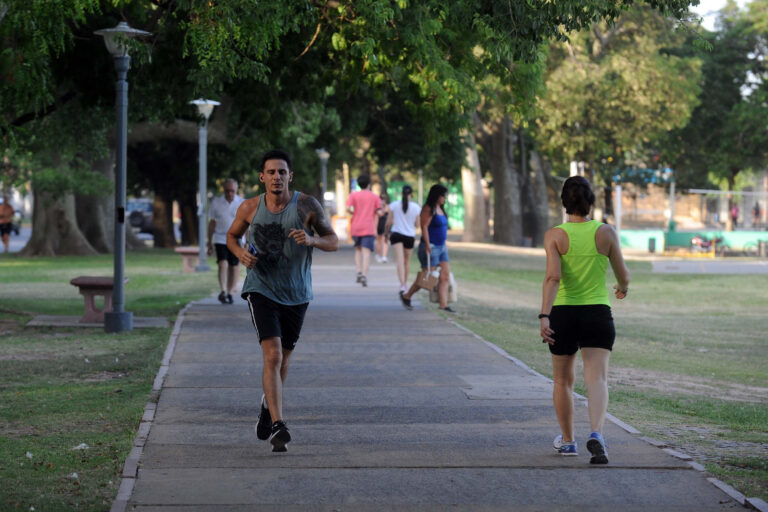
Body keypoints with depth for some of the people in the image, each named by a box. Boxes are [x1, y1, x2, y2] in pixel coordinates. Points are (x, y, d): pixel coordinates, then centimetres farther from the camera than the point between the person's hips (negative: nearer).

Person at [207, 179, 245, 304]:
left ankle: (229, 293, 14)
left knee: (234, 268, 3)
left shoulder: (243, 204, 0)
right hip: (220, 240, 0)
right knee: (223, 264, -18)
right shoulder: (216, 203, 3)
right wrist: (210, 243, 9)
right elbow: (212, 223, 10)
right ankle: (223, 292, -25)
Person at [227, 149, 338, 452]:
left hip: (296, 295, 2)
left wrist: (312, 240, -23)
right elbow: (232, 235, 14)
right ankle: (277, 426, -22)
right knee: (272, 355, -19)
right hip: (261, 290, -2)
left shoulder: (307, 206, -6)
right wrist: (240, 253, -8)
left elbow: (334, 241, -1)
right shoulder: (250, 208, -4)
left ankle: (269, 404, 47)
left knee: (283, 358, 17)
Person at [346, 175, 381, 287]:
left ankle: (359, 272, 2)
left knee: (358, 249, 20)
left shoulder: (353, 195, 4)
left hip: (356, 227, 2)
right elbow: (380, 212, -2)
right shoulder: (375, 196, 4)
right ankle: (364, 275, -23)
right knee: (366, 252, -8)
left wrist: (353, 213, 9)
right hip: (369, 229, -2)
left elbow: (348, 208, -11)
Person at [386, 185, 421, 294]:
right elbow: (416, 224, 2)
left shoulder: (394, 205, -5)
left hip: (396, 234, -1)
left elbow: (389, 222, -1)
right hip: (410, 236, 1)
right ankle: (405, 283, 34)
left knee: (400, 261, -11)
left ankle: (402, 285, -28)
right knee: (407, 260, 20)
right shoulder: (416, 207, -5)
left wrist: (387, 232, 16)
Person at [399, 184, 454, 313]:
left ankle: (443, 305, -4)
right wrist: (427, 245, -24)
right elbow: (424, 227, -18)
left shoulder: (440, 208, 15)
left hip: (441, 247, 9)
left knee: (445, 276, -1)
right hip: (431, 247, -9)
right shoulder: (428, 209, -12)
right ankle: (406, 296, 14)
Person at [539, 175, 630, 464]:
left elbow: (553, 277, -17)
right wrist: (623, 287, 28)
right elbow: (623, 275, 5)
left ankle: (567, 441, 29)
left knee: (563, 381, 17)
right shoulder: (606, 233, 0)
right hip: (598, 314, 0)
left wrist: (544, 316, -22)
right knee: (597, 379, -8)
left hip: (563, 314, 0)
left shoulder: (554, 236, -5)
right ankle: (596, 434, -32)